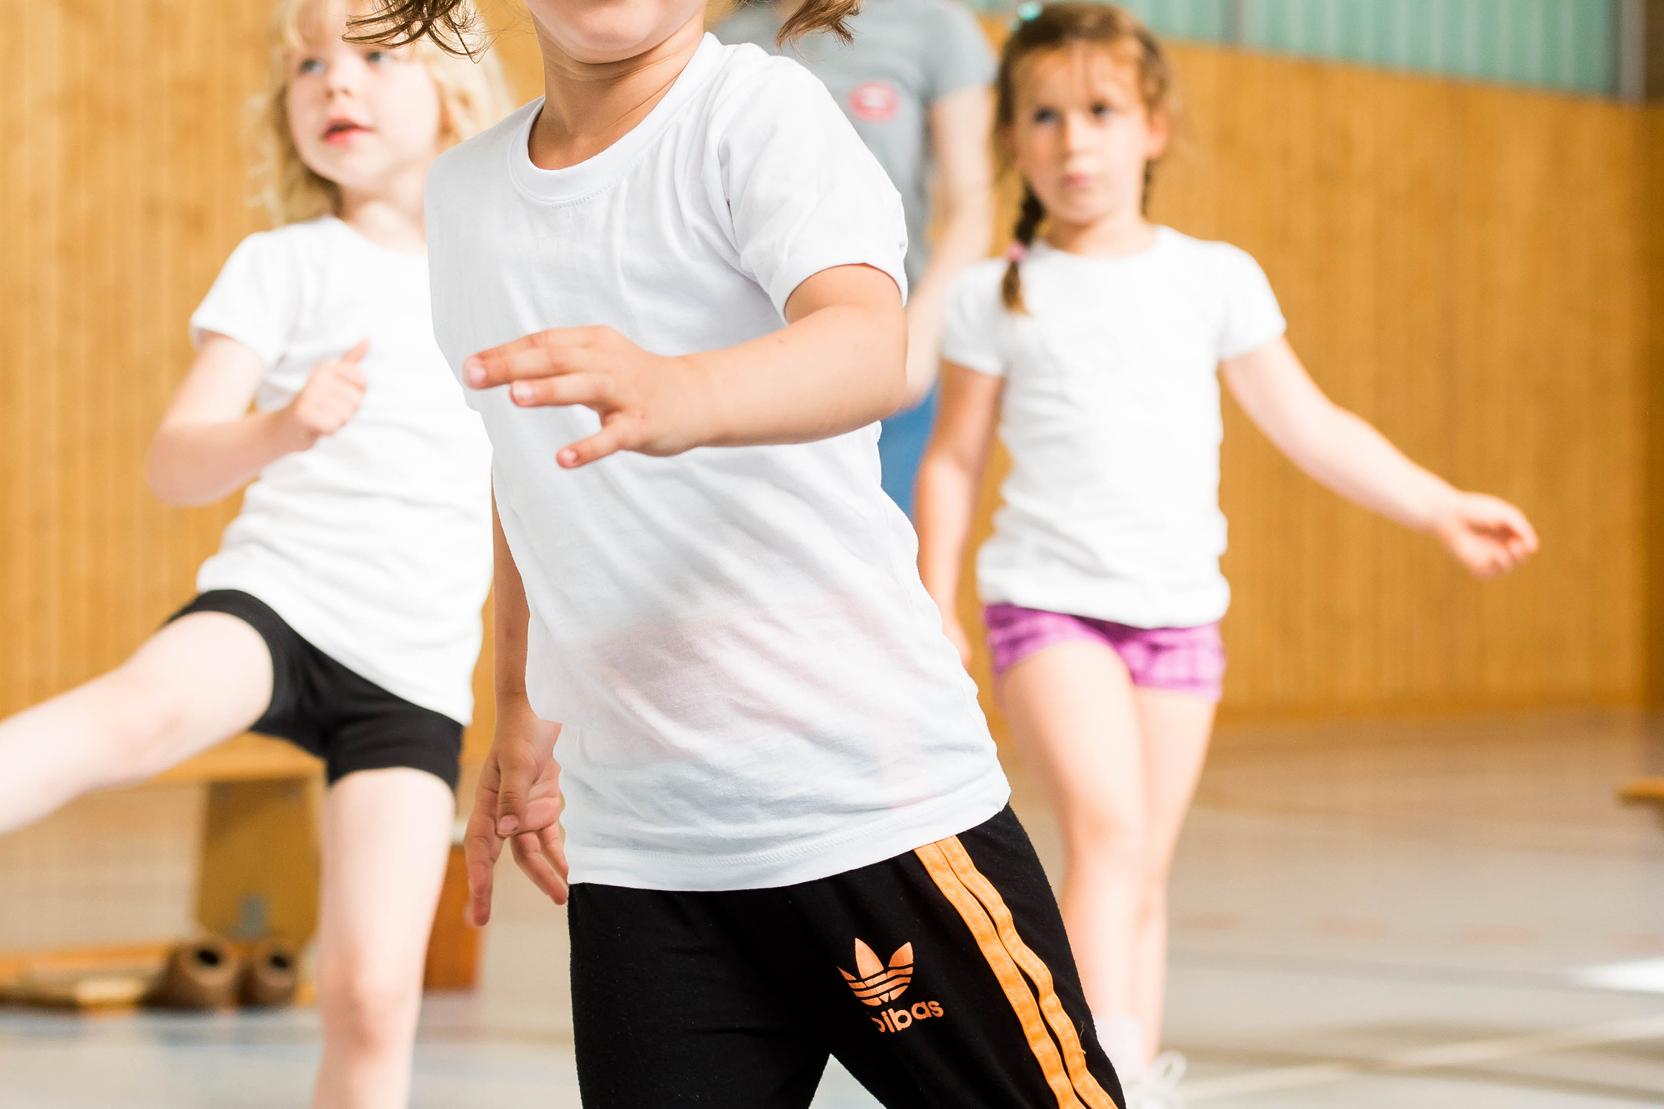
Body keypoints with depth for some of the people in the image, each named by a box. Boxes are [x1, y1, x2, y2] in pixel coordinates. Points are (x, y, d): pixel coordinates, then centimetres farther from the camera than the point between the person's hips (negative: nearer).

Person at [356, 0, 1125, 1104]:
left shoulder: (757, 109, -8)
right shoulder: (465, 195, 10)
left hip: (877, 801, -5)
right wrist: (523, 715, 28)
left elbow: (869, 346, -29)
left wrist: (681, 396, -49)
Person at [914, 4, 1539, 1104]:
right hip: (1049, 597, -3)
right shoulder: (996, 297, 2)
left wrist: (1442, 508, 7)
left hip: (1178, 610, 3)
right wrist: (936, 606, -2)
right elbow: (954, 460, 6)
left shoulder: (1214, 279, 6)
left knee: (1145, 878, 7)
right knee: (1107, 826, -21)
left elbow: (1310, 427, 10)